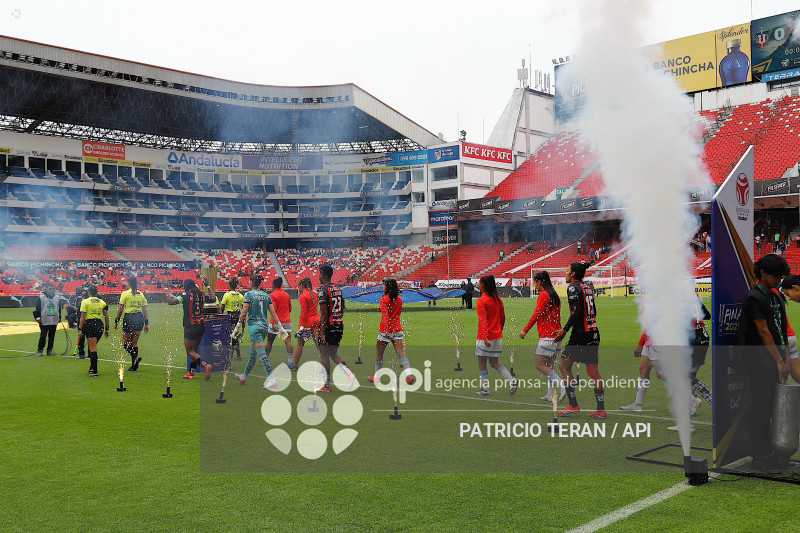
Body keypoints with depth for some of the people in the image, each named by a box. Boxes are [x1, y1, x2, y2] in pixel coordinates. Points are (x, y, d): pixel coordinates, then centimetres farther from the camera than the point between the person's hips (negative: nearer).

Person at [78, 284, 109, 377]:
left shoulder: (85, 302, -4)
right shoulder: (102, 302, 8)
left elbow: (82, 317, -8)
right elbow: (106, 316, 7)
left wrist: (80, 329, -7)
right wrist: (106, 329, 12)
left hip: (89, 325, -4)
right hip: (99, 325, 4)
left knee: (93, 348, -5)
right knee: (93, 347, 18)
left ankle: (94, 371, -6)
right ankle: (92, 369, 21)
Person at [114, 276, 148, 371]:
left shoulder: (125, 294, -5)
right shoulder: (141, 294, 8)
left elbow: (120, 309, -5)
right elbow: (145, 310, 9)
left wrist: (116, 321, 2)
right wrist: (146, 323, 13)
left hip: (129, 318, -5)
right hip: (140, 318, 5)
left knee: (124, 342, 6)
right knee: (134, 343, 11)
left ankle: (135, 356, -17)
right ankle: (134, 365, 10)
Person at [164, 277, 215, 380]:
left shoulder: (185, 295, -12)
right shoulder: (202, 295, 4)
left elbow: (171, 302, -16)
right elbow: (213, 298, 20)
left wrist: (166, 293, 0)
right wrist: (207, 286, 27)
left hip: (191, 327, -6)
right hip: (202, 326, 6)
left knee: (190, 351, -1)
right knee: (194, 350, 17)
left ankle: (205, 365, -23)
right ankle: (191, 373, 23)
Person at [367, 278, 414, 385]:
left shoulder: (383, 299, -8)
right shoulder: (399, 299, 9)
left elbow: (385, 315, -19)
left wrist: (386, 329, -26)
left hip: (385, 330, -5)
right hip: (397, 329, 5)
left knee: (379, 354, 12)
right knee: (401, 353, -2)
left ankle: (375, 376, 23)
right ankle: (409, 374, -17)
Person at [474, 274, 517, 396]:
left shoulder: (481, 301, -12)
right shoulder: (498, 299, 8)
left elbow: (483, 320, -19)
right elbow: (502, 317, 14)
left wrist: (485, 337, -23)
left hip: (485, 337, -7)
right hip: (497, 336, 7)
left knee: (482, 363, 6)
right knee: (494, 363, 14)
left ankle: (485, 389, 9)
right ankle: (511, 380, -3)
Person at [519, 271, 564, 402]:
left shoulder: (543, 295, -11)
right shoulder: (555, 295, 15)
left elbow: (536, 314, -18)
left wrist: (525, 330, -15)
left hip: (547, 336, -9)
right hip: (556, 335, 9)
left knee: (540, 365, -5)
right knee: (550, 366, 12)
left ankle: (562, 387, -15)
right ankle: (550, 394, 12)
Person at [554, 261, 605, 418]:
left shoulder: (573, 287, -9)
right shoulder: (588, 287, 15)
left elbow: (577, 311, -19)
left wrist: (564, 330, -18)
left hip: (580, 334, -8)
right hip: (594, 333, 8)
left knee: (564, 366, 3)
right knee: (593, 370, 8)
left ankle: (573, 405, 1)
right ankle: (601, 409, 8)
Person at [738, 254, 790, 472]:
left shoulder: (776, 298, 16)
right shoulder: (755, 297, -12)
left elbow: (781, 332, 17)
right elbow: (763, 332, -14)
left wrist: (785, 360, 11)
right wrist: (779, 360, -13)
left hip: (774, 364, 9)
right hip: (760, 363, -9)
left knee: (770, 409, 13)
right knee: (760, 409, -4)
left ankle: (767, 451, 22)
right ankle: (759, 457, 2)